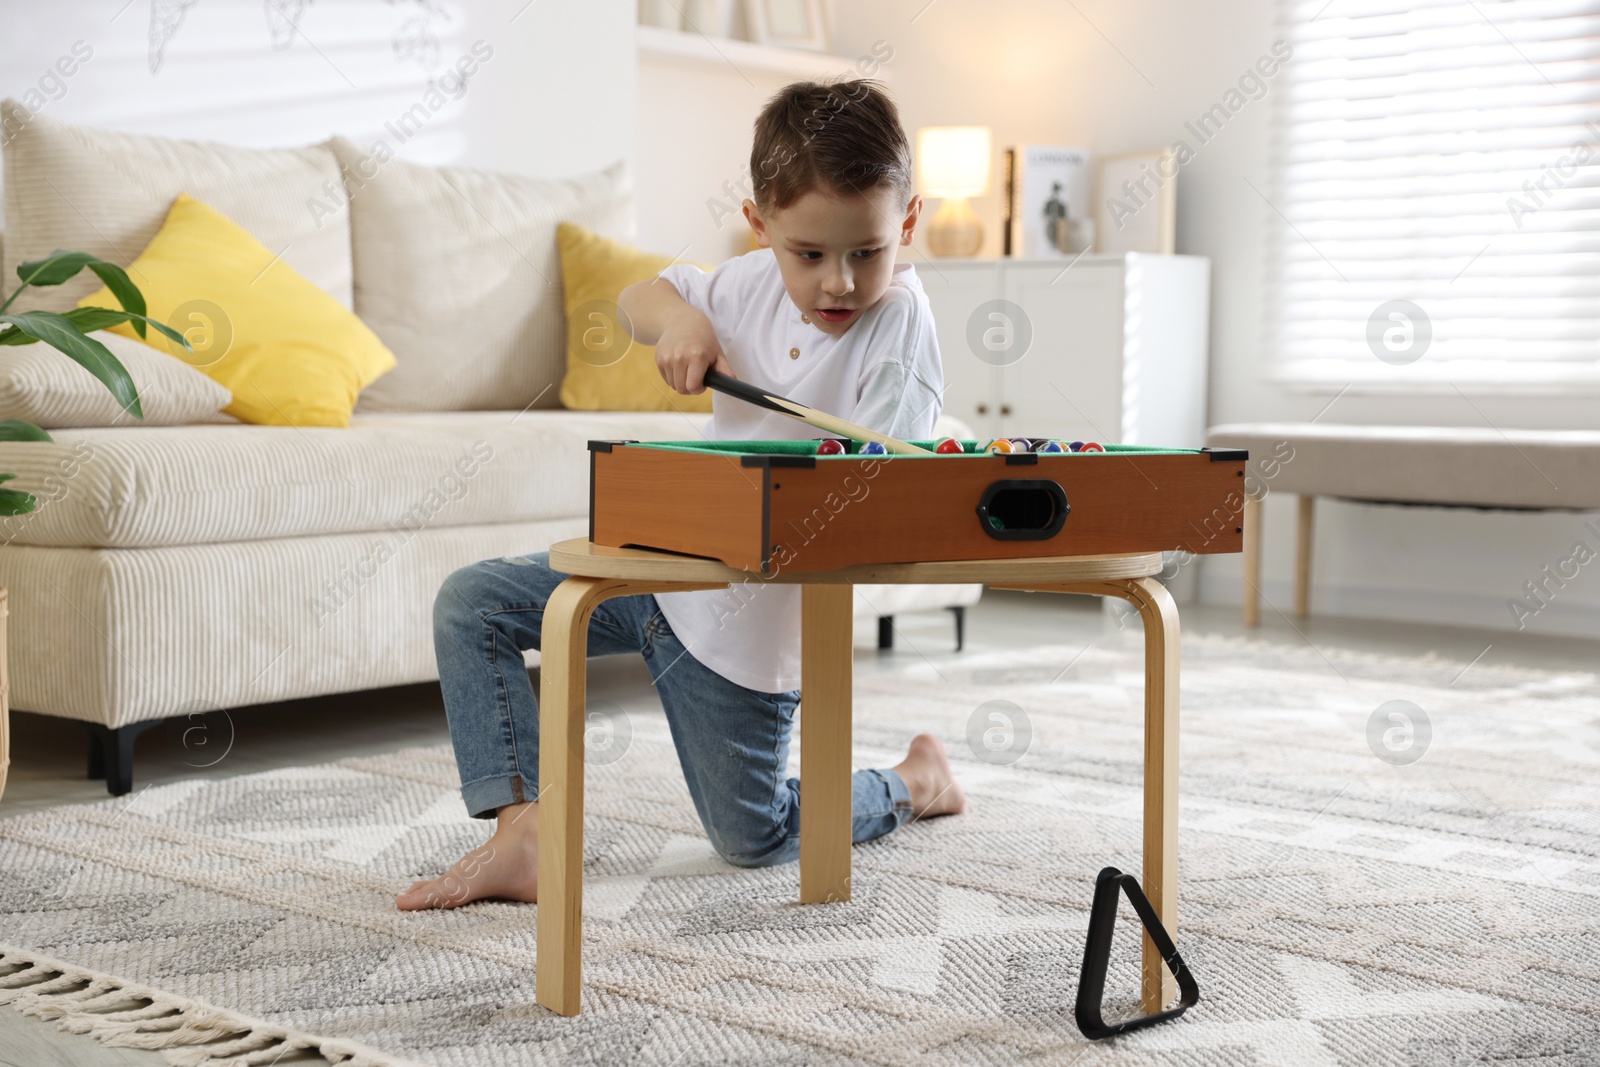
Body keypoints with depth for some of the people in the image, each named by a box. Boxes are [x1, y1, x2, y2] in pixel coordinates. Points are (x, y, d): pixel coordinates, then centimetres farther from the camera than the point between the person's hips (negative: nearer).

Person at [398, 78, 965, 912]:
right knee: (469, 605, -7)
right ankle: (521, 830, -11)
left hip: (753, 620, -5)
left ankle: (911, 784, 36)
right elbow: (636, 300, 11)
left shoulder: (899, 327, -21)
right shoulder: (757, 282, -5)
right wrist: (678, 317, -13)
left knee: (751, 839, 9)